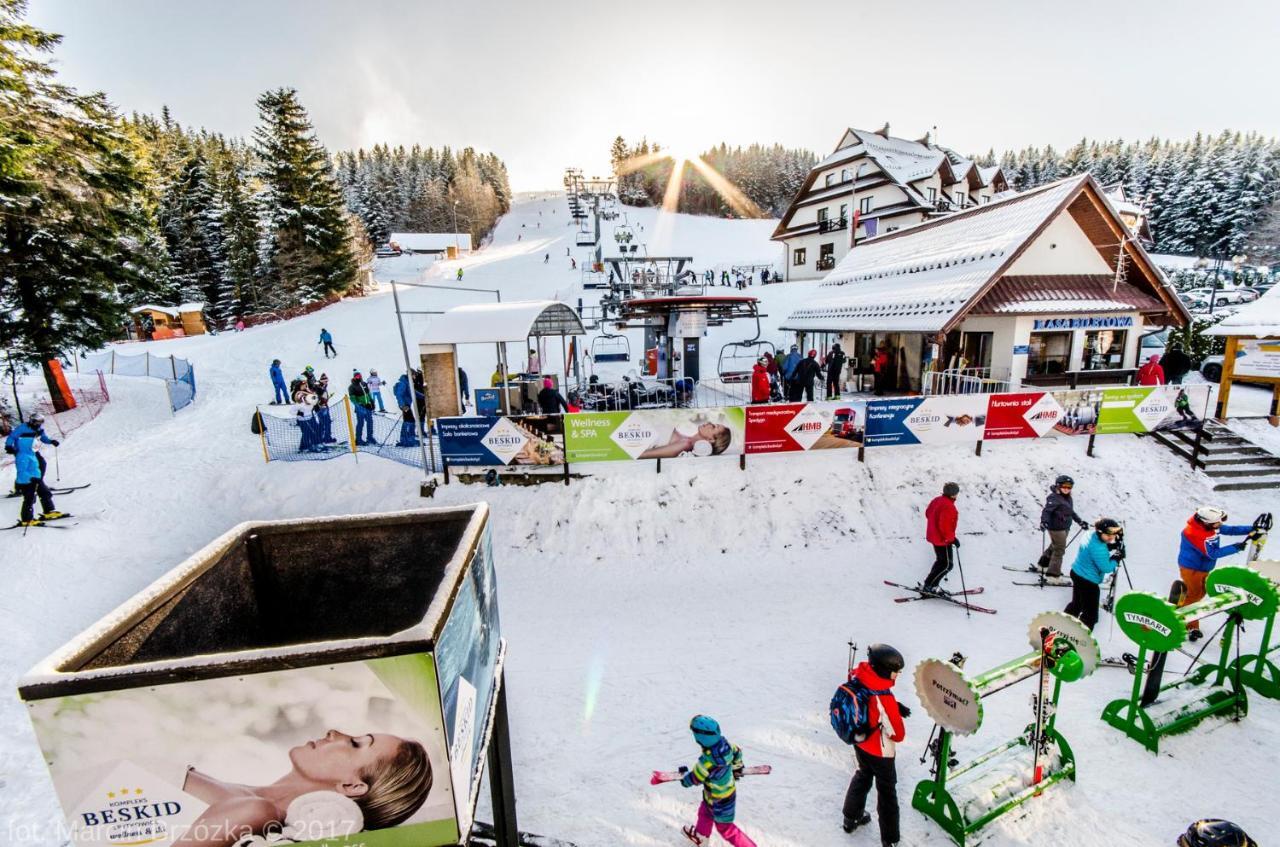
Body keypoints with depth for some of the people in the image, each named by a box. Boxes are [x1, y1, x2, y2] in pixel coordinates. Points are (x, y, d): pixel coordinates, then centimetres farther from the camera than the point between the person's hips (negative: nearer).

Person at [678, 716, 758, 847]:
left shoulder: (707, 761, -42)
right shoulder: (724, 743, -22)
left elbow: (693, 779, -25)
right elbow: (737, 752, 0)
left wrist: (684, 773, -2)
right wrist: (737, 767, 21)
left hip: (720, 800, -8)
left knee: (725, 829, 19)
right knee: (705, 811, 32)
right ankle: (700, 836, 57)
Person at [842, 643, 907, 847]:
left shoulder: (858, 676, -20)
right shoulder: (885, 699, -38)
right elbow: (898, 735, -25)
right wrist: (897, 714, -5)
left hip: (858, 741, 6)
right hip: (880, 752, -6)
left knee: (863, 775, 30)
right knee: (887, 791, 19)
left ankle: (851, 818, 48)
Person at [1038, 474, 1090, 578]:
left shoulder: (1068, 498, 12)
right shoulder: (1054, 498, -17)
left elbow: (1071, 512, 25)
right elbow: (1046, 511, -25)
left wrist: (1080, 521, 28)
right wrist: (1044, 521, -39)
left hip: (1065, 527, 9)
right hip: (1056, 528, -9)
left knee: (1054, 546, 21)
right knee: (1059, 550, -6)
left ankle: (1043, 564, 37)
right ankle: (1053, 574, 0)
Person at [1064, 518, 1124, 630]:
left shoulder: (1091, 535, -3)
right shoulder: (1098, 549, -30)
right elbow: (1106, 568, -21)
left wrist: (1113, 546, -2)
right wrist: (1117, 557, -8)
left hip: (1077, 574, 10)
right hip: (1088, 581, -10)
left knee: (1076, 604, 28)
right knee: (1090, 614, 2)